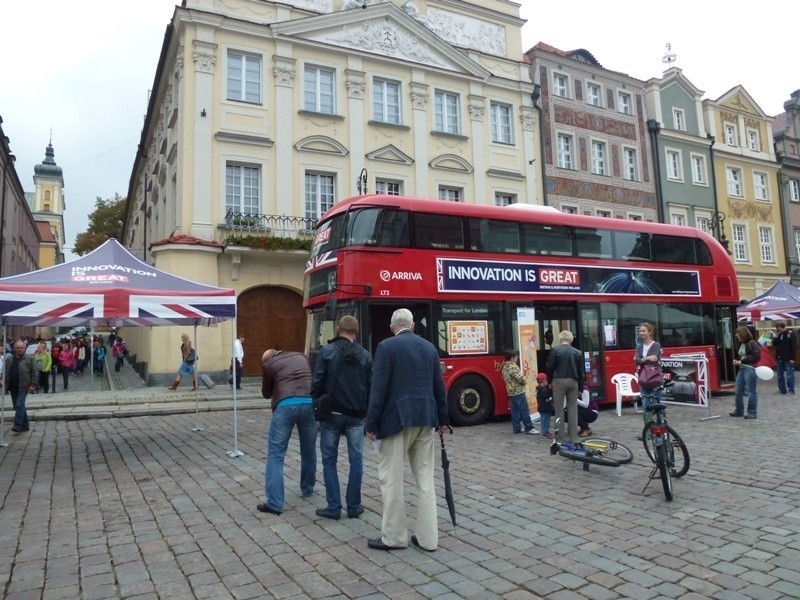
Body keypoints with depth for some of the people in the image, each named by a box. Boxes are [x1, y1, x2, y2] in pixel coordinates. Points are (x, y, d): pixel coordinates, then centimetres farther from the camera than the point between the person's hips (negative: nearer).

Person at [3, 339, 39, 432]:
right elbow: (5, 373, 14)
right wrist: (5, 386, 8)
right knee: (17, 406, 11)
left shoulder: (29, 358, -3)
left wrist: (33, 385, -10)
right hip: (13, 387, 6)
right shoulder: (9, 359, 10)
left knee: (19, 405, -14)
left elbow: (35, 372, -5)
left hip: (23, 387, -6)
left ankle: (18, 425, -13)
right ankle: (25, 425, 21)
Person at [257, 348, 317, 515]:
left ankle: (274, 503, 1)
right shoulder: (301, 356, 23)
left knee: (275, 454, 5)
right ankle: (307, 488, 37)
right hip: (308, 403, 3)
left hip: (285, 406, -3)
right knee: (309, 449, 20)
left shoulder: (268, 364, 15)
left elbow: (266, 393, 25)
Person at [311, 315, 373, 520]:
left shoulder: (327, 352, -6)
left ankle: (333, 507, 9)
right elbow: (371, 386, 5)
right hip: (356, 415, 2)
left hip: (332, 413, -2)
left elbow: (317, 382, -7)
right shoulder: (365, 355, 3)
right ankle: (353, 506, 14)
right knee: (356, 460, 10)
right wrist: (367, 412, 14)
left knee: (329, 460, 9)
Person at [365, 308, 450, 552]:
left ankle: (393, 537, 13)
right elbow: (439, 386, 13)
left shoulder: (387, 346, -6)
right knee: (425, 479, 10)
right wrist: (443, 419, 22)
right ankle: (428, 537, 16)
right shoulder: (429, 347, 9)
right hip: (425, 419, 6)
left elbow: (378, 388, -11)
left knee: (391, 479, 5)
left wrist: (371, 423, -7)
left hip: (397, 418, -5)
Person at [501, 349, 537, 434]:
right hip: (518, 392, -9)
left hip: (511, 392, 9)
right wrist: (525, 382, 0)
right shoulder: (513, 366, -17)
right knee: (524, 410, -3)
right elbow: (521, 378, -19)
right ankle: (529, 428, 0)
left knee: (515, 411, 10)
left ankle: (516, 428, 11)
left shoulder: (504, 367, 12)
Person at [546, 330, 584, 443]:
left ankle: (560, 437, 4)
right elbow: (581, 371, 9)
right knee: (573, 409, 7)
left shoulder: (555, 351, -4)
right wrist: (580, 387, 15)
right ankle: (574, 438, 9)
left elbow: (550, 368, -4)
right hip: (573, 381, 3)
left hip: (559, 381, -3)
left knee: (559, 409, 3)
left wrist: (550, 381, 11)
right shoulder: (577, 352, 7)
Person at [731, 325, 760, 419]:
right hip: (741, 369, 8)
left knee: (751, 392, -2)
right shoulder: (740, 344, 15)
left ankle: (752, 413, 5)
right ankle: (739, 411, 20)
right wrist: (737, 361, 6)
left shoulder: (752, 343, -8)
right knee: (738, 391, 9)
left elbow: (756, 357, -16)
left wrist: (742, 361, -15)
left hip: (750, 369, -8)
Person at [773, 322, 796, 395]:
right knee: (780, 375, 9)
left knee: (789, 375, -4)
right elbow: (774, 344, 6)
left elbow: (794, 347, -10)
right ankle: (782, 389, 17)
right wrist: (776, 336, -8)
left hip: (788, 359, -6)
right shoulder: (778, 335, 9)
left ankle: (791, 390, 3)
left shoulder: (790, 334, -8)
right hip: (780, 358, 6)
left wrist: (792, 358, -15)